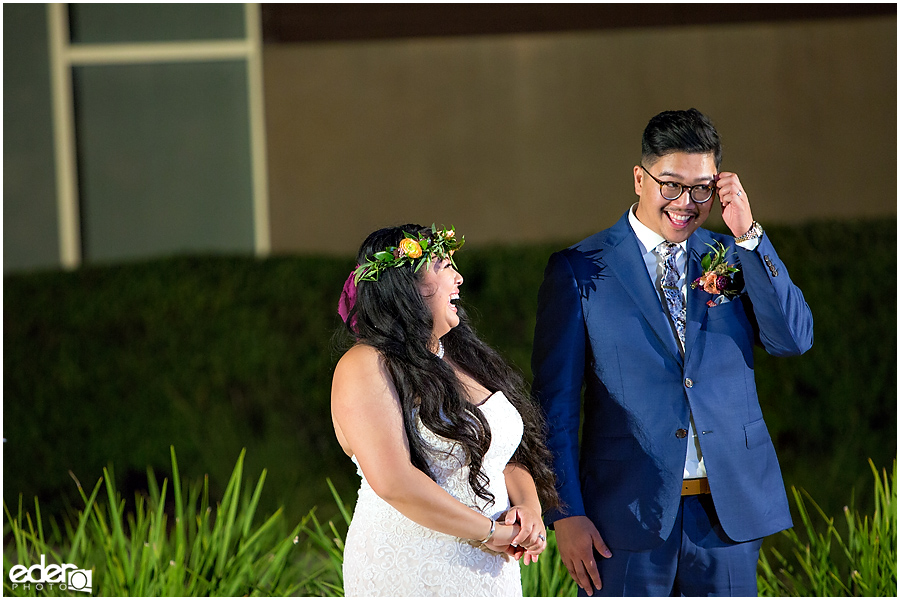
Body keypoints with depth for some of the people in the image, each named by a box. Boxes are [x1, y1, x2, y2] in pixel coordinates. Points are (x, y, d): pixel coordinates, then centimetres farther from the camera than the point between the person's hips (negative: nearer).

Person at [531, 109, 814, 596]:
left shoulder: (735, 258, 10)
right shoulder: (579, 271, 0)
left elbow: (794, 340, -4)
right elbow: (555, 404, 0)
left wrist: (747, 234, -9)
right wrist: (566, 514, -7)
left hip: (728, 511, 3)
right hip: (627, 517, -3)